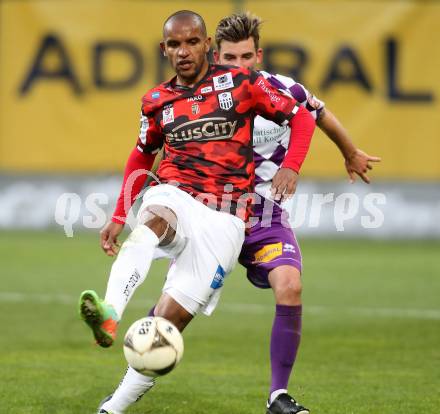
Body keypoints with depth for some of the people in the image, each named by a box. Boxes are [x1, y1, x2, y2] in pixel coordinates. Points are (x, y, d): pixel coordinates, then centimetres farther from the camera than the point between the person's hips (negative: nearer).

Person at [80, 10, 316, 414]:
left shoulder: (240, 82, 2)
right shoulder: (158, 100, 12)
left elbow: (301, 117, 6)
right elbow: (142, 155, 28)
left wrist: (290, 167, -11)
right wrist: (119, 217, 22)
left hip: (224, 217, -2)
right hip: (176, 196, 2)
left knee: (170, 318, -10)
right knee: (154, 220, -39)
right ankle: (109, 314, -60)